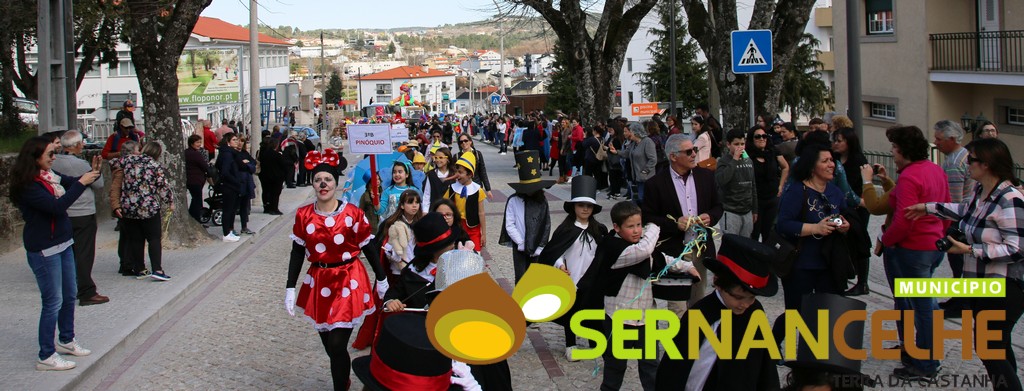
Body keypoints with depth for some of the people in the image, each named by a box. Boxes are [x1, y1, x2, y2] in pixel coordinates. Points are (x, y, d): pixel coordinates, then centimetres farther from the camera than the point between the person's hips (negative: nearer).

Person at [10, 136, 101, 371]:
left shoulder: (49, 175, 4)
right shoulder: (28, 186, -21)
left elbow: (72, 183, 15)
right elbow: (56, 206, -29)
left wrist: (91, 174, -5)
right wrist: (81, 183, -26)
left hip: (63, 243, 9)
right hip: (44, 249, -9)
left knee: (69, 295, 19)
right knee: (53, 301, -3)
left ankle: (66, 340, 36)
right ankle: (46, 356, 6)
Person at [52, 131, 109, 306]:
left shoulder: (55, 162, 2)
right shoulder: (80, 164, -17)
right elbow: (99, 185, -9)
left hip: (63, 214, 7)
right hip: (83, 214, -7)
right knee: (84, 254, -3)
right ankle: (87, 293, -2)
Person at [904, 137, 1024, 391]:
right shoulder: (978, 189, 5)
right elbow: (965, 210, 28)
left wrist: (970, 250, -25)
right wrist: (929, 208, 31)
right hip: (979, 283, 9)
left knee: (989, 351, -8)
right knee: (998, 349, 17)